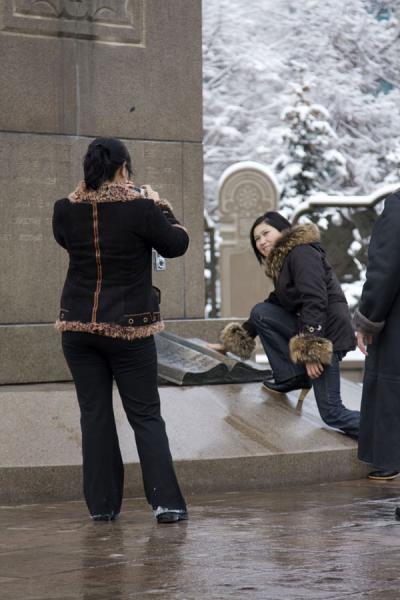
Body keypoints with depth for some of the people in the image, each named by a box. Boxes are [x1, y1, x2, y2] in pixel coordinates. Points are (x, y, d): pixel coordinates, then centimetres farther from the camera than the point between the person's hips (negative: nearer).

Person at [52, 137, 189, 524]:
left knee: (94, 413, 9)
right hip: (129, 327, -3)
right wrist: (160, 208, 13)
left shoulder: (66, 211, -3)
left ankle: (102, 504, 9)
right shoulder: (140, 208, -15)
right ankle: (165, 501, -4)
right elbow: (176, 245, -1)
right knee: (145, 414, 5)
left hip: (78, 325, 3)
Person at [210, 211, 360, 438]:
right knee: (260, 312, 6)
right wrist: (231, 342, 26)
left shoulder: (302, 253, -9)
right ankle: (292, 377, 4)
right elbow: (276, 306, 27)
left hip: (326, 332, -9)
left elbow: (315, 301, -21)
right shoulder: (281, 263, 22)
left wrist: (310, 349, -27)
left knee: (332, 413, -12)